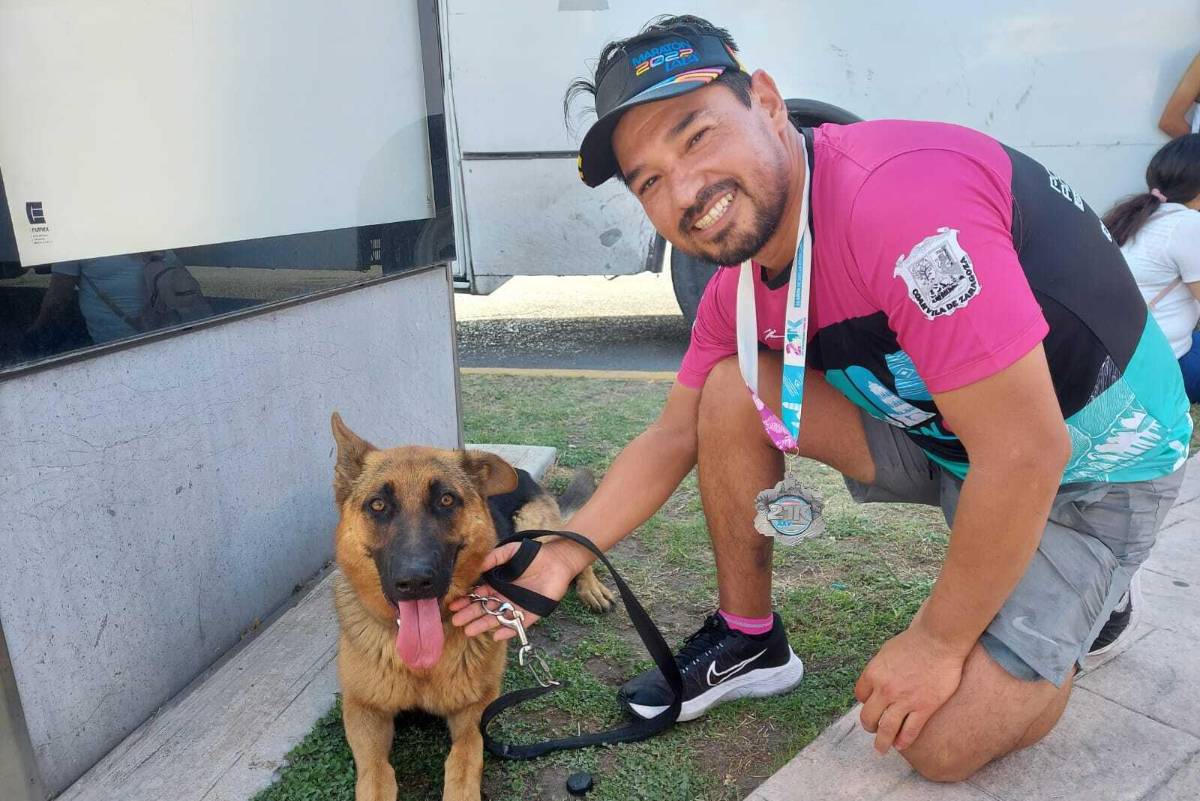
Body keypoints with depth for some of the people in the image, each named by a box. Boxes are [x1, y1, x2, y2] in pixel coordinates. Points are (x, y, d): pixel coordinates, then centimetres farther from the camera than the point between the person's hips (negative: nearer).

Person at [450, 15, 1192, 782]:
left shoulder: (899, 197, -34)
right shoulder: (740, 285, -7)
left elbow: (1026, 456, -31)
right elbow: (673, 437, 2)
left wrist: (937, 641, -18)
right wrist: (563, 554, -10)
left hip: (1092, 463, -6)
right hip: (942, 428, 6)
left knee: (945, 742, -12)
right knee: (732, 392, -11)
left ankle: (1082, 599, 17)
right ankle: (749, 642, 7)